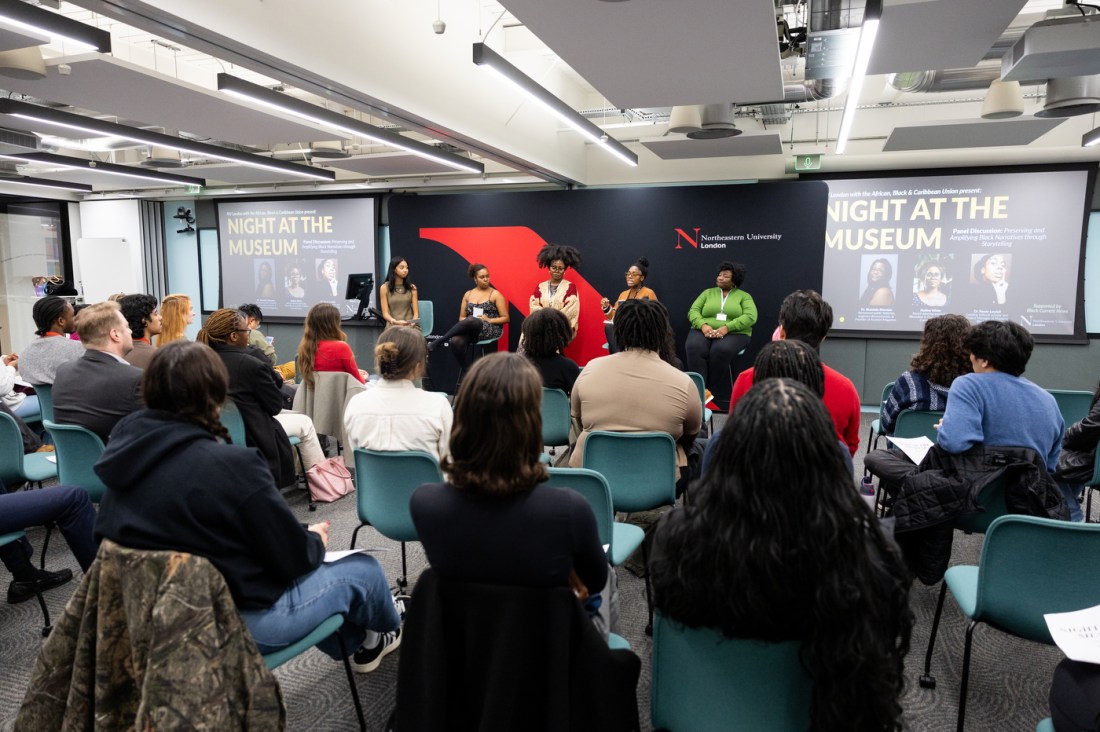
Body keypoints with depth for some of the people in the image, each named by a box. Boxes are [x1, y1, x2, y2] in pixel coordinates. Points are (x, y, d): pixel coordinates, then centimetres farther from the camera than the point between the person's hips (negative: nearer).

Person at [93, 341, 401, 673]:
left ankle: (356, 643, 46)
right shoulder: (232, 464, -28)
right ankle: (384, 633, 45)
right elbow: (293, 558, -19)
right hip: (237, 622, -7)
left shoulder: (126, 446, -6)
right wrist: (316, 540, 6)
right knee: (363, 570, 13)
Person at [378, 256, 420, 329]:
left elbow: (416, 312, 6)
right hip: (393, 326, -1)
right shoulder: (385, 288, 5)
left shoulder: (412, 287, 10)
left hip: (410, 325, 1)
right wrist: (396, 322, -19)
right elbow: (385, 313, 0)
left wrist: (413, 322, -15)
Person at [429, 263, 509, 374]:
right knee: (456, 341, -34)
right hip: (471, 330, 3)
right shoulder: (468, 294, 15)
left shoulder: (495, 294, 5)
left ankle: (439, 341, -26)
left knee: (470, 321, -38)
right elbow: (461, 318, 16)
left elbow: (506, 318, 3)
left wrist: (489, 320, -12)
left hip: (491, 329, -3)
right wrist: (467, 322, -7)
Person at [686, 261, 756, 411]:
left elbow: (750, 317, -5)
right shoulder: (708, 293, 20)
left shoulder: (744, 296, 12)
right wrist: (703, 325, -14)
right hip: (704, 331, 2)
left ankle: (715, 396, -25)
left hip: (733, 333, -2)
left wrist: (726, 327, -19)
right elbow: (693, 311, 8)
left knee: (720, 351, -36)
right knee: (695, 349, -32)